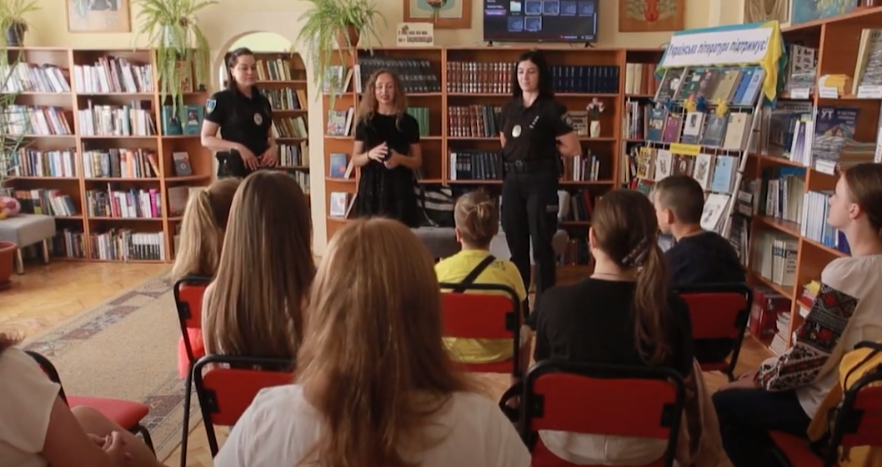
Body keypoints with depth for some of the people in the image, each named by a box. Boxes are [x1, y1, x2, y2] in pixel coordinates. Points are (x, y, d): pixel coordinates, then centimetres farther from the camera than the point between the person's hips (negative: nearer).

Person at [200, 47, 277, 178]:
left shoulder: (263, 101, 14)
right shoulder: (221, 99, -2)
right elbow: (206, 139, -5)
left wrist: (273, 147, 0)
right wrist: (238, 147, -18)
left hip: (262, 168, 5)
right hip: (234, 169, -5)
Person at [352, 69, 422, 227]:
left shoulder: (408, 122, 3)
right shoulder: (365, 122, 6)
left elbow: (418, 161, 6)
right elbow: (355, 160, 8)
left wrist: (399, 158, -14)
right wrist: (370, 154, -13)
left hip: (400, 189, -1)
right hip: (371, 189, 1)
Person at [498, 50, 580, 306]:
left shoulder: (552, 109, -7)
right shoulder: (509, 108, 9)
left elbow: (573, 149, -8)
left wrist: (546, 147, 1)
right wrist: (526, 148, 10)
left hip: (540, 180, -5)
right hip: (513, 179, 6)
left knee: (541, 246, 1)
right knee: (516, 245, 12)